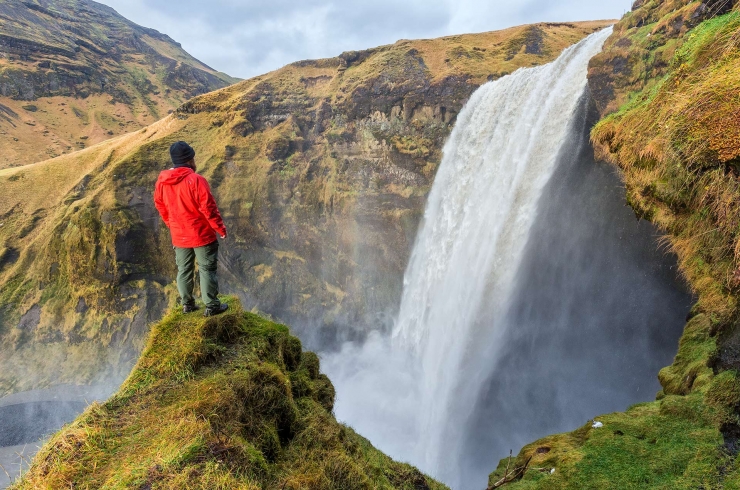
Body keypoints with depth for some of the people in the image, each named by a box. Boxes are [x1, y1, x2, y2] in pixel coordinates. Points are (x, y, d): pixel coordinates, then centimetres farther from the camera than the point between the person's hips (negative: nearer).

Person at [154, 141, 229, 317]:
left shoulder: (161, 182, -1)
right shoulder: (196, 180, -20)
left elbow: (160, 207, 11)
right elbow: (208, 208, -18)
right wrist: (220, 228, -6)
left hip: (179, 237, 5)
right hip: (202, 235, -5)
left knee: (184, 270, 17)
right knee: (207, 269, 5)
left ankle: (187, 304, 28)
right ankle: (212, 306, 11)